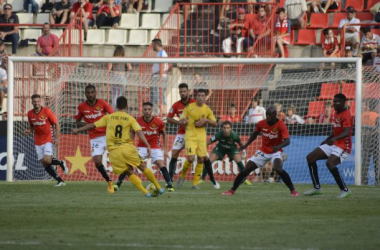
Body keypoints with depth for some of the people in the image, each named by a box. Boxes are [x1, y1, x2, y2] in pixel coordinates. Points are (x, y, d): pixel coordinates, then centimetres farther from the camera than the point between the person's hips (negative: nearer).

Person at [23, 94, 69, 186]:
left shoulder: (47, 112, -11)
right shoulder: (30, 114, 1)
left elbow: (56, 124, -4)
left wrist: (57, 138, -11)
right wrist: (28, 131, -7)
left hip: (47, 140, -4)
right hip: (38, 142, 4)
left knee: (47, 160, -22)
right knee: (44, 164, -1)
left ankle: (61, 163, 10)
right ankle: (60, 181, 10)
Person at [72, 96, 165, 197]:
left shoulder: (108, 117, 9)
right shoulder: (130, 119, 4)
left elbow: (92, 125, 13)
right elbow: (139, 132, -9)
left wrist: (78, 130, 25)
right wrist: (147, 145, -13)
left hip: (113, 151, 1)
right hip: (127, 147, -1)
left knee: (129, 173, 8)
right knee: (142, 166, 13)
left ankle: (145, 192, -3)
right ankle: (159, 188, 16)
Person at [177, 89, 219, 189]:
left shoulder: (207, 109, 6)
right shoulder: (189, 107, 0)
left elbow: (215, 124, 7)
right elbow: (181, 120, 4)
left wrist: (206, 120, -11)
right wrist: (183, 121, -20)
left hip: (201, 137, 3)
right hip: (190, 136, -3)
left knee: (201, 159, 0)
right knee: (190, 158, -17)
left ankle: (195, 183, 8)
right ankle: (182, 176, 9)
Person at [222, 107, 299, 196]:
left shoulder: (281, 125, -21)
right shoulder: (261, 124, -8)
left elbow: (287, 141, -30)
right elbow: (254, 134, 13)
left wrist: (278, 146, -50)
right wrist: (246, 144, 1)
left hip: (275, 152, -4)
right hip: (263, 151, 4)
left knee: (278, 169, -32)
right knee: (246, 169, -2)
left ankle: (293, 190, -17)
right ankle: (232, 190, 10)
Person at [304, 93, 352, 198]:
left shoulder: (346, 115, -17)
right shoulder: (336, 114, 12)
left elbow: (347, 132, -33)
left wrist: (335, 138, -48)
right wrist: (327, 140, 30)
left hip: (343, 147, -10)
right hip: (332, 145, 10)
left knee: (330, 163, -33)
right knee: (310, 158, 4)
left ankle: (345, 190, -20)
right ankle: (316, 188, 9)